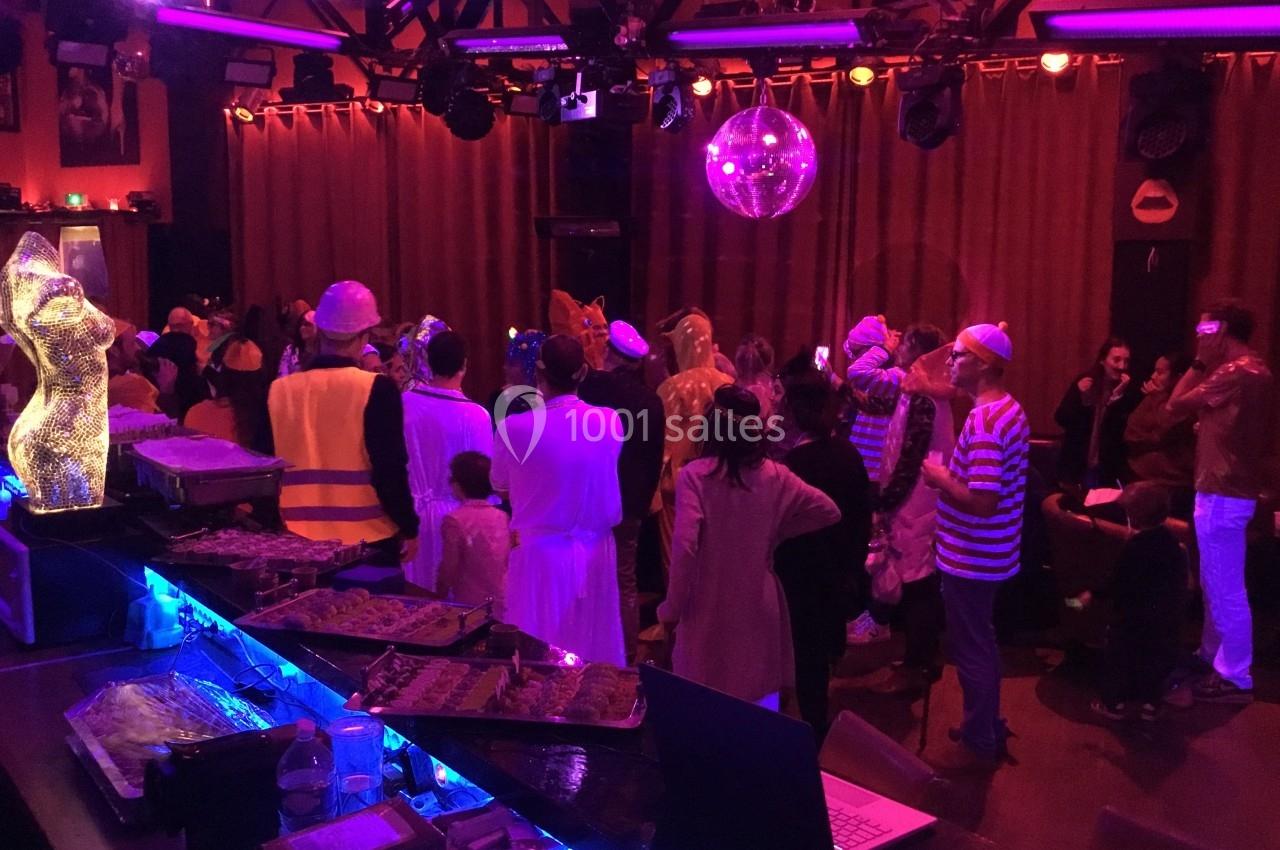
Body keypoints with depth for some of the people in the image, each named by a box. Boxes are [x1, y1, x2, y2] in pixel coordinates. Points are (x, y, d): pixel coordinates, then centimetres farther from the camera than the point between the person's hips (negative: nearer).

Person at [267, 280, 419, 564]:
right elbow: (390, 468, -13)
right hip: (369, 537, -3)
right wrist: (409, 528, 0)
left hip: (300, 538, 3)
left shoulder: (279, 391, -1)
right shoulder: (376, 389, -12)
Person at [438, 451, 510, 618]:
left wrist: (440, 595, 3)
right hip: (500, 603, 5)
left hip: (470, 604, -5)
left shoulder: (455, 520, -14)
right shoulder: (502, 516, 0)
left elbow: (449, 567, -12)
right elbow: (508, 560, 8)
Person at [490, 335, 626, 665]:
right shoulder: (610, 422, -9)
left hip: (539, 554, -2)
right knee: (594, 646, 16)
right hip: (594, 552, 3)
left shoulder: (516, 428, -17)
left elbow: (500, 485, 1)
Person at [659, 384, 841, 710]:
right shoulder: (775, 475, -3)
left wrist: (672, 606, -10)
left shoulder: (694, 474, -14)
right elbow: (830, 512, 5)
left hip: (708, 609, -3)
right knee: (761, 699, 17)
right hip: (758, 605, 3)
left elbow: (684, 545, -21)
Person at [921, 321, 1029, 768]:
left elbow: (981, 501, -30)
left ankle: (978, 744, 18)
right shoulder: (1010, 410, 7)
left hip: (970, 558, -10)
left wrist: (940, 478, -16)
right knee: (980, 643, 22)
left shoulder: (983, 420, -25)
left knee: (970, 648, 4)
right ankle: (986, 726, 35)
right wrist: (954, 473, 9)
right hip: (989, 553, 10)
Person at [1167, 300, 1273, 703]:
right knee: (1215, 583, 21)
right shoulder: (1253, 369, 14)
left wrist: (1200, 362, -9)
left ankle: (1235, 677, 5)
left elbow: (1176, 405, -14)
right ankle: (1212, 655, 33)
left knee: (1225, 587, -3)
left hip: (1223, 493, -11)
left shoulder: (1236, 372, -19)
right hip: (1230, 488, 11)